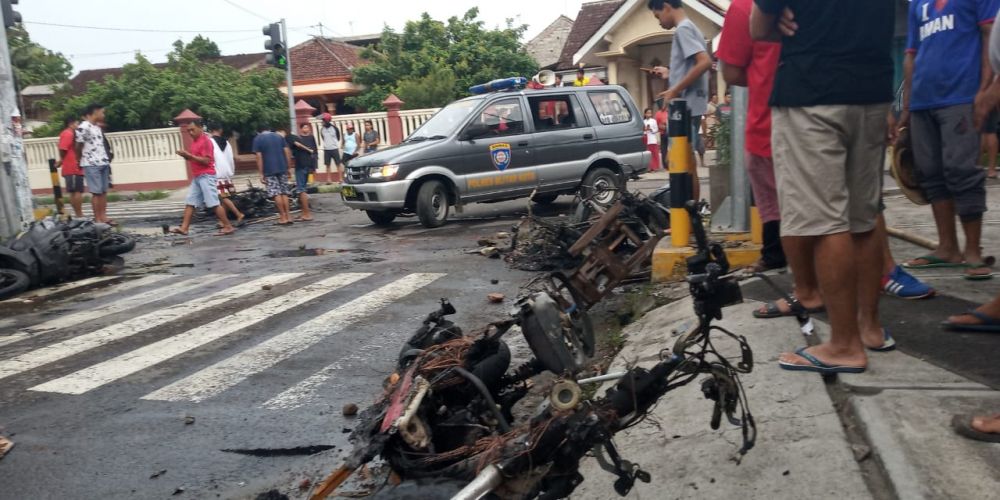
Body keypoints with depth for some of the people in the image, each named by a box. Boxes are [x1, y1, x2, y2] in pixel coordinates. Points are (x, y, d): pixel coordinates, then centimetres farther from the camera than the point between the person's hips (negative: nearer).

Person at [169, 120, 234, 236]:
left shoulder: (206, 141, -11)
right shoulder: (194, 141, 17)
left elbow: (206, 161, -18)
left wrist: (189, 155, -18)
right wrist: (186, 155, 5)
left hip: (206, 176, -9)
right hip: (197, 177, 9)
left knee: (213, 203, -8)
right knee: (190, 203, 5)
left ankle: (228, 227, -4)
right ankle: (184, 228, 5)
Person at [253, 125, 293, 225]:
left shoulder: (258, 139, 2)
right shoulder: (279, 136, 12)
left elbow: (259, 157, -5)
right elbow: (287, 152, 6)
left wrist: (261, 174, -4)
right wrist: (287, 167, 12)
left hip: (269, 171, -4)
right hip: (282, 169, 4)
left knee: (276, 194, 0)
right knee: (284, 192, 8)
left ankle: (283, 217, -1)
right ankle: (287, 216, 6)